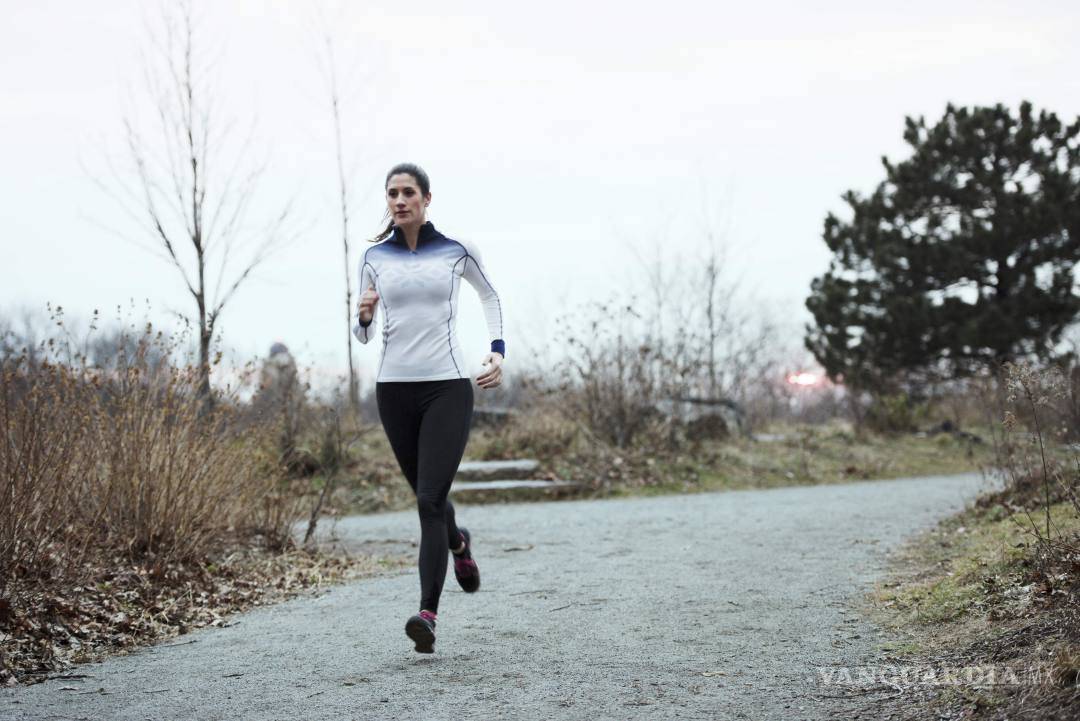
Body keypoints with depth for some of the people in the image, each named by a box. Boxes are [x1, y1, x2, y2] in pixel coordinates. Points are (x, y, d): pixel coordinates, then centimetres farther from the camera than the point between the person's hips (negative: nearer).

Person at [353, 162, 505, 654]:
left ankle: (428, 614, -18)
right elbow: (363, 334, 11)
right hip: (394, 388, 3)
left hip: (448, 386, -3)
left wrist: (498, 352, 6)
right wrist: (363, 317, -12)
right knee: (426, 496, 16)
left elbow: (490, 296, 19)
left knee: (429, 499, -15)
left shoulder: (456, 249, 1)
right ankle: (458, 543, 50)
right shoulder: (375, 257, 6)